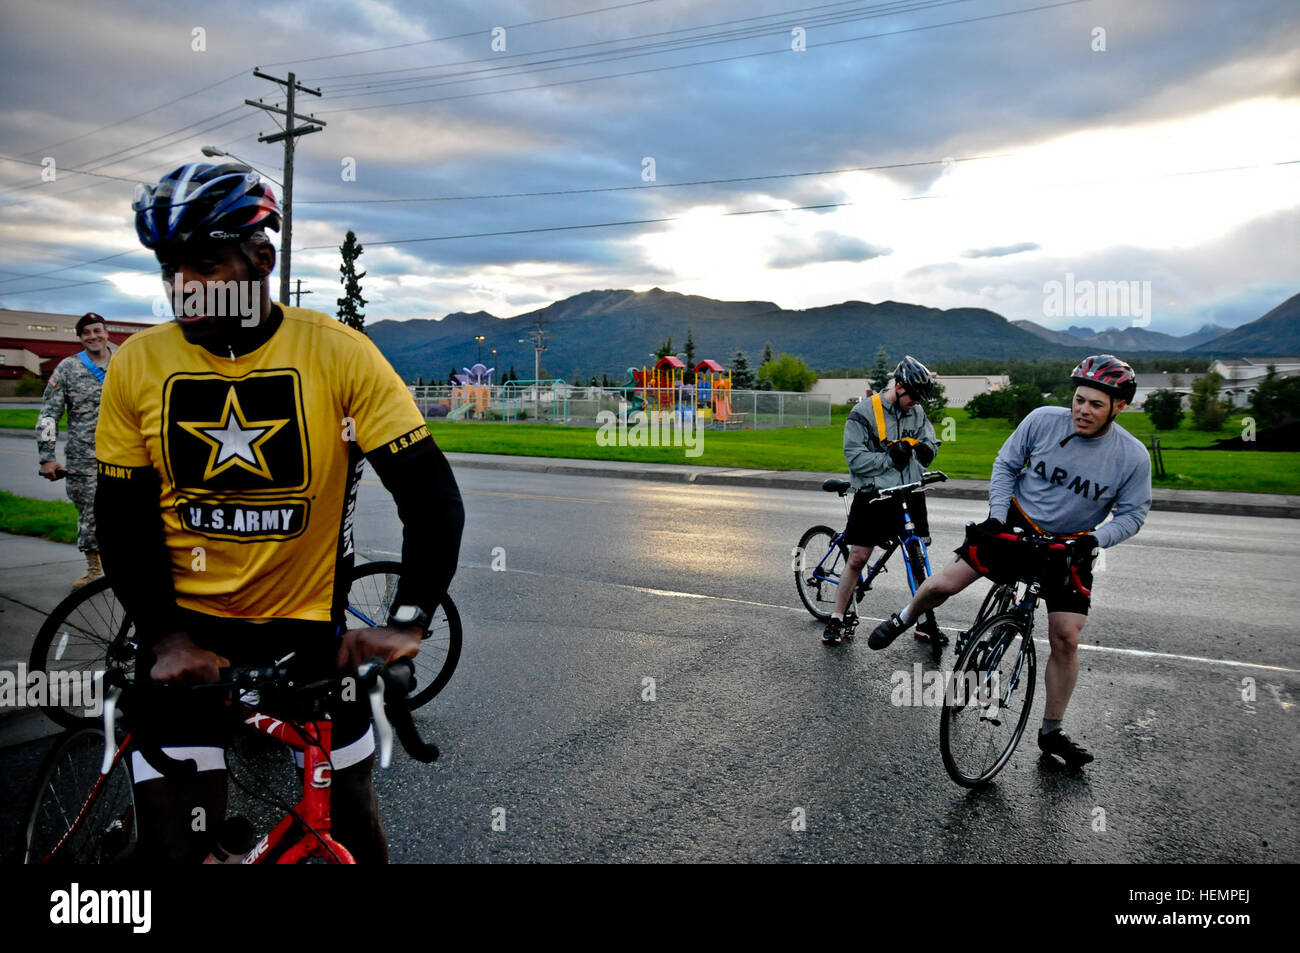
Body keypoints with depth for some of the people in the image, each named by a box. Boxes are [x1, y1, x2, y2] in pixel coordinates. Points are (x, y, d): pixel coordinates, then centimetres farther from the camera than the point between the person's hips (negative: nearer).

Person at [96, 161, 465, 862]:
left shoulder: (337, 353, -13)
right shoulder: (138, 364, -6)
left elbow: (432, 495, -15)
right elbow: (123, 522, -1)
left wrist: (407, 622, -24)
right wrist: (165, 638, -13)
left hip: (309, 626, 0)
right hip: (186, 629, 1)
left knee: (351, 818, 12)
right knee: (176, 841, -2)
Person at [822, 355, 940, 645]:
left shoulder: (917, 412, 9)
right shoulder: (864, 413, -7)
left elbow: (930, 441, 15)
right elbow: (856, 458, -12)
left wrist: (926, 448, -8)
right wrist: (890, 457, -21)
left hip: (910, 495, 5)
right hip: (874, 497, -4)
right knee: (857, 559, 0)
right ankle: (836, 619, 12)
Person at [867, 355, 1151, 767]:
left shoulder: (1133, 456, -15)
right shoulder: (1043, 420, -15)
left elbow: (1132, 513, -4)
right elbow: (1006, 464, -1)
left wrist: (1096, 540, -21)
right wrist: (997, 515, -12)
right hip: (1017, 524, 0)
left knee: (1066, 639, -4)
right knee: (944, 584, -12)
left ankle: (1051, 732, 15)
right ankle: (903, 620, 22)